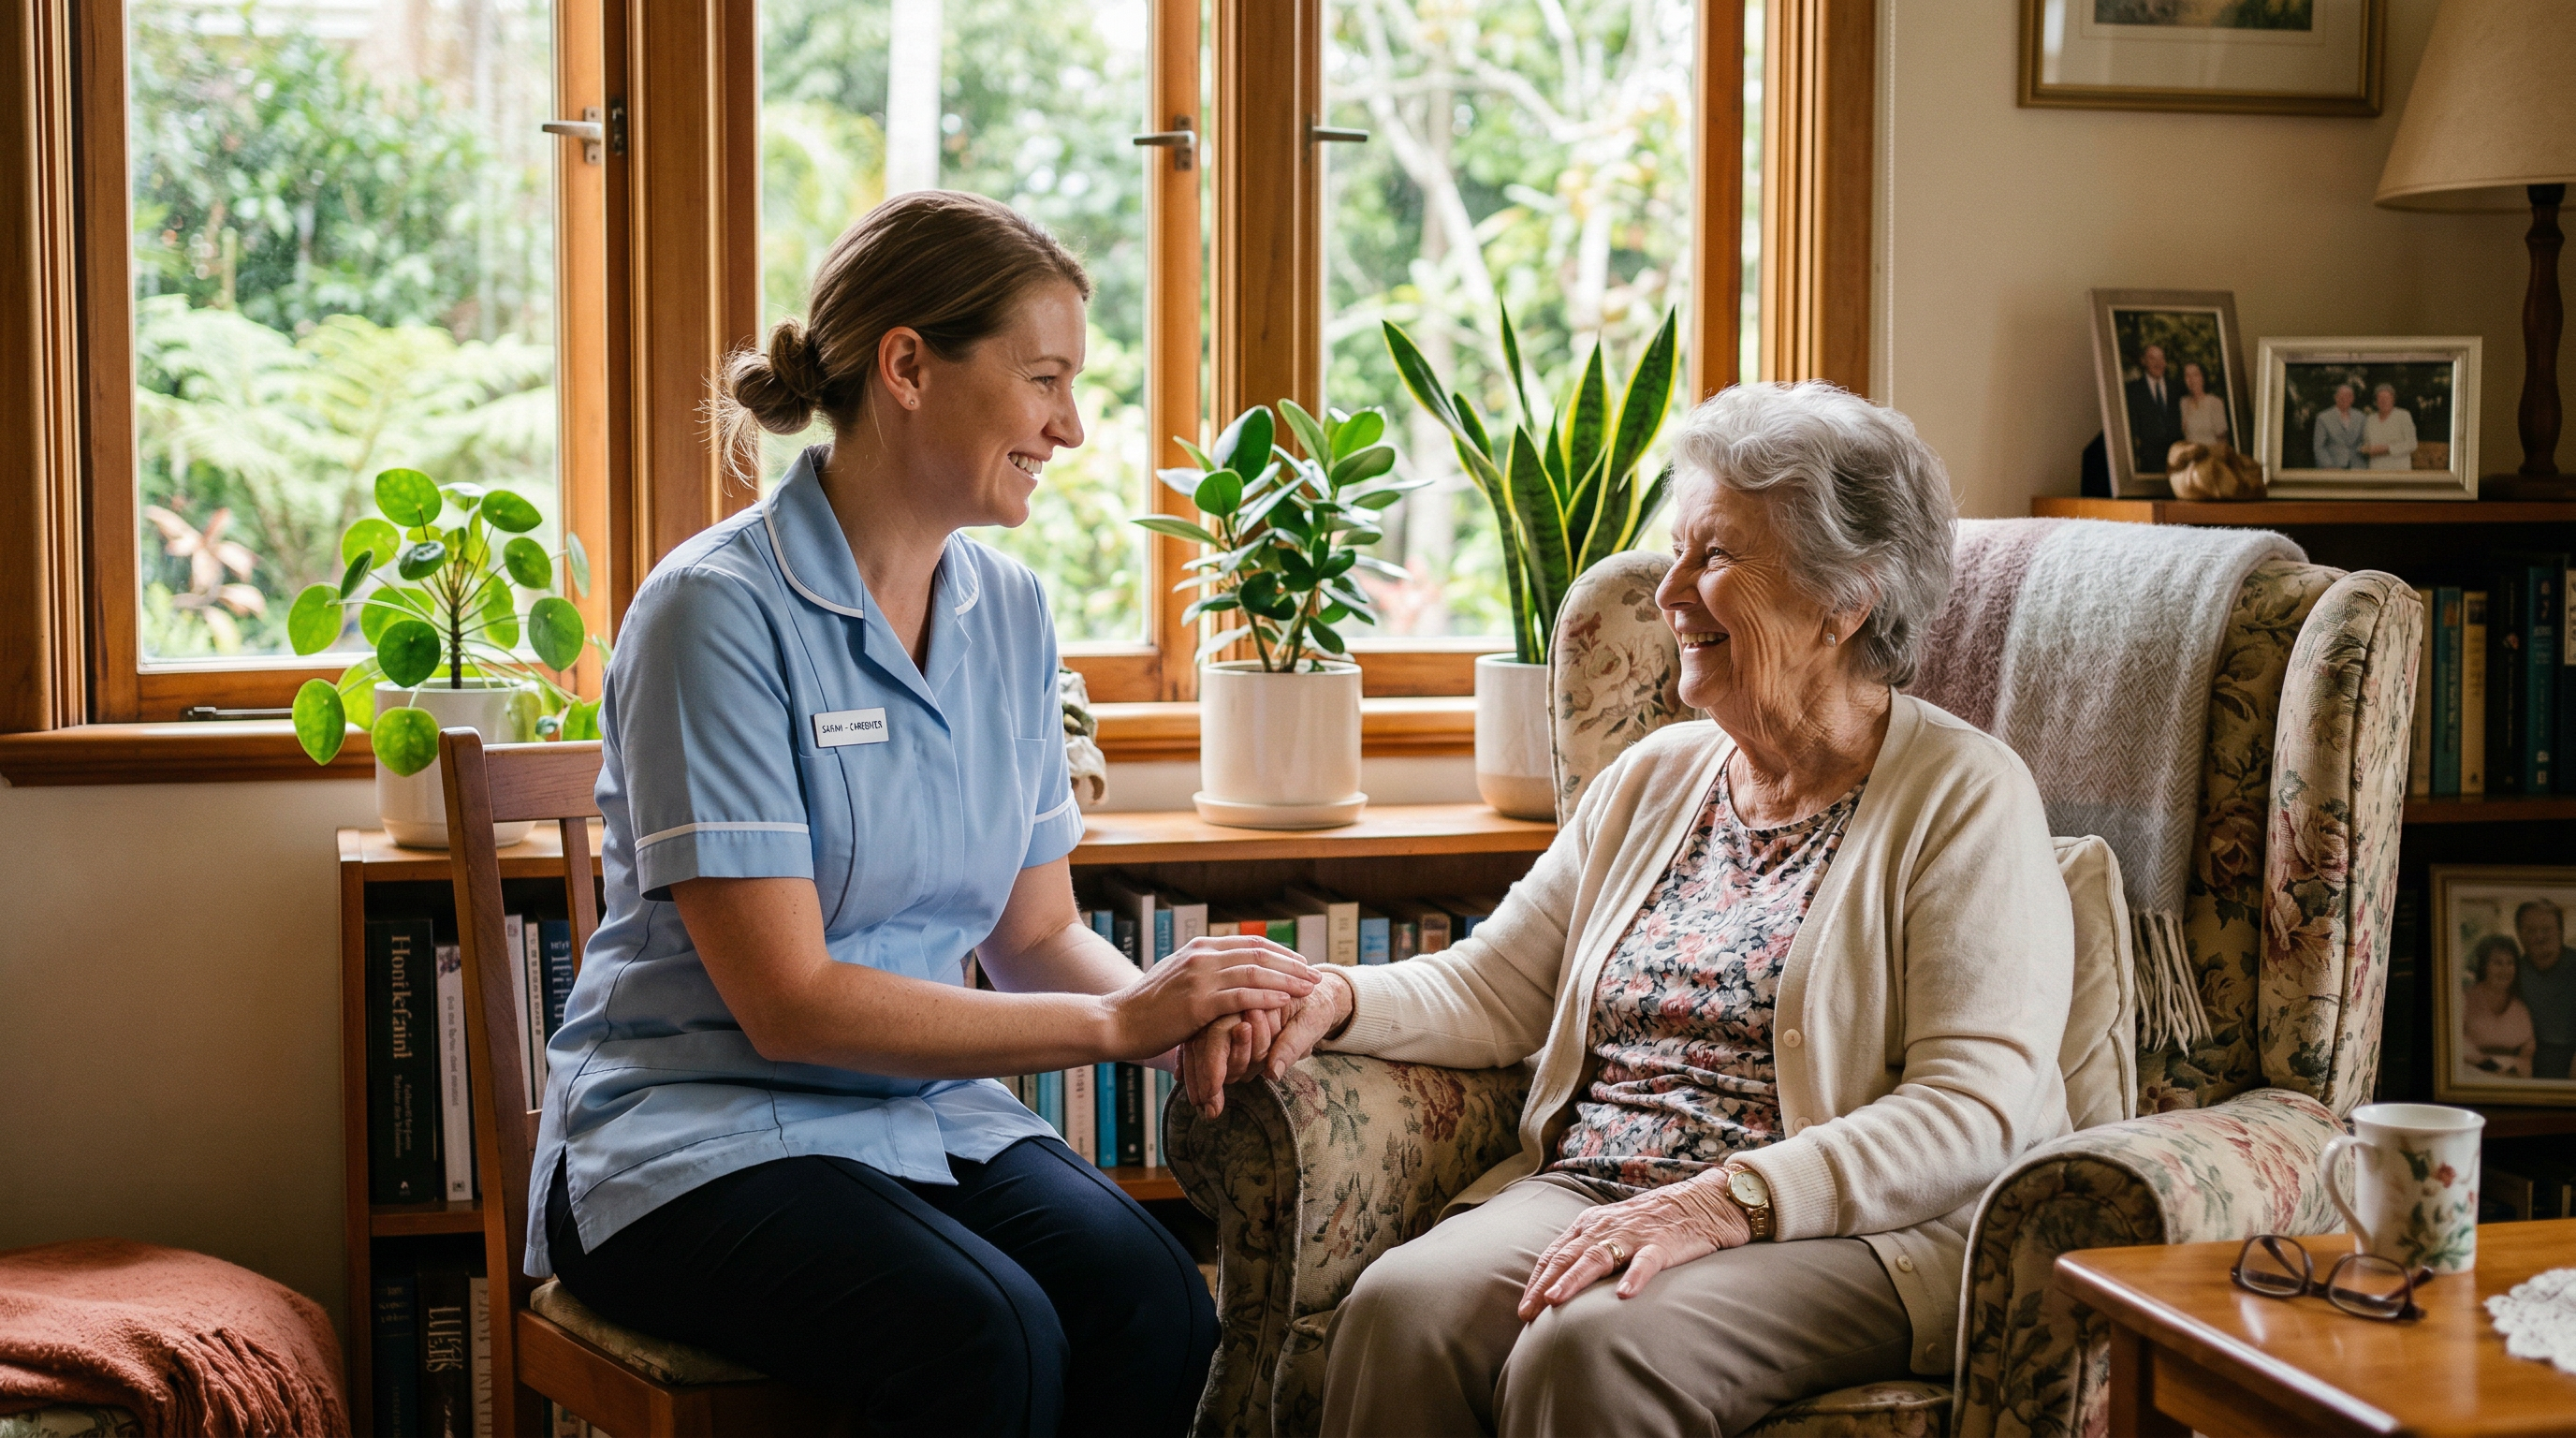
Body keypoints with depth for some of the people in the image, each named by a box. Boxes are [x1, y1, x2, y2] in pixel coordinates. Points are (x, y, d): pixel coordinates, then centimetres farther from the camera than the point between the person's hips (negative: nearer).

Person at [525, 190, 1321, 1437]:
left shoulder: (1007, 611, 9)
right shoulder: (719, 610, -13)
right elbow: (787, 1001, -17)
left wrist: (1180, 1006, -10)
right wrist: (1117, 1022, -17)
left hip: (929, 1113, 6)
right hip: (703, 1134, -6)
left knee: (1154, 1301, -24)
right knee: (985, 1337, -32)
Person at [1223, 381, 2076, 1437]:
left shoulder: (1968, 798, -3)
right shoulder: (1652, 779, 18)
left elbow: (1971, 1112, -13)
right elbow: (1489, 991, 18)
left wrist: (1720, 1202, -23)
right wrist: (1337, 1000, -3)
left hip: (1844, 1232, -5)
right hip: (1586, 1190, 6)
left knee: (1594, 1350, -34)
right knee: (1399, 1309, -26)